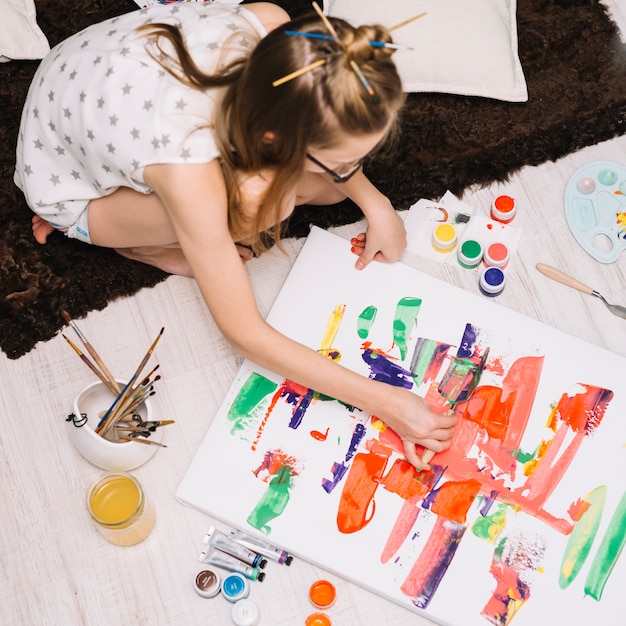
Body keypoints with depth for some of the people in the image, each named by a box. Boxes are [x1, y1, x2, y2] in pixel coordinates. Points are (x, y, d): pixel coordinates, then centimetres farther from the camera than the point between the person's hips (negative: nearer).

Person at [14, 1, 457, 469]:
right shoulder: (189, 176, -43)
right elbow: (245, 332, -31)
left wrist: (375, 202, -11)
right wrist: (380, 400, -29)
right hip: (69, 176, -5)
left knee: (328, 187, -6)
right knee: (261, 198, -32)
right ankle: (144, 244, -2)